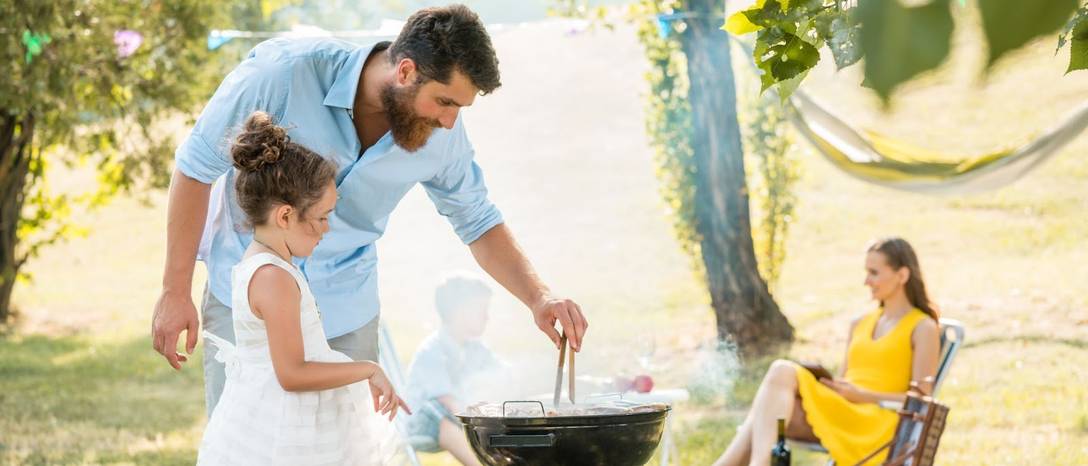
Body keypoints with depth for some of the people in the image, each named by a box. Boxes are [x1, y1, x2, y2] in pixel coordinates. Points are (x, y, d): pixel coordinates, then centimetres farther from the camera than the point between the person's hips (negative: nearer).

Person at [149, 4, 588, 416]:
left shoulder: (442, 134, -12)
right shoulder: (286, 72, -25)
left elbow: (479, 224, 3)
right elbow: (196, 165, -14)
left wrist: (539, 296, -14)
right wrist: (176, 291, -12)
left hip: (345, 311, 3)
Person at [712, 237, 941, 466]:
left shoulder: (923, 328, 6)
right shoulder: (860, 324, 26)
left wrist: (861, 395, -13)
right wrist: (822, 381, 1)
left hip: (877, 424, -6)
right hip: (838, 419, 6)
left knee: (783, 372, -26)